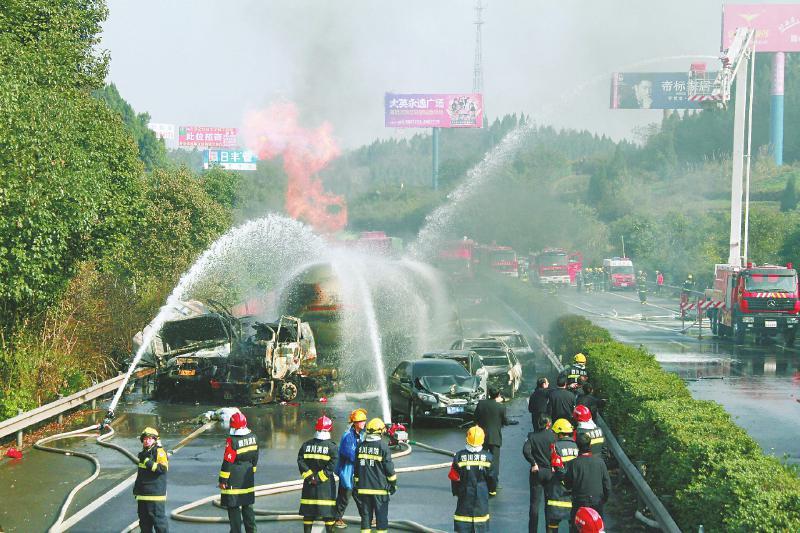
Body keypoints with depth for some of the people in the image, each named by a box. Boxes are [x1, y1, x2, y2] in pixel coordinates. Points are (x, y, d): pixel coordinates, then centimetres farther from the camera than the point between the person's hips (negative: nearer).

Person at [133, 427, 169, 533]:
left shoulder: (159, 452, -7)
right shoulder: (143, 453, 20)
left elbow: (163, 468, -22)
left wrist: (148, 462, -23)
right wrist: (136, 489, 27)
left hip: (155, 493, -9)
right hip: (142, 494, 9)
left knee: (158, 518, -9)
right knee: (144, 520, 12)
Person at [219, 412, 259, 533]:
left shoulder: (232, 441, -19)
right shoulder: (253, 437, 0)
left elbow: (227, 462, -17)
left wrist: (222, 480, -10)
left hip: (234, 479, -6)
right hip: (248, 479, 6)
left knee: (233, 506, 1)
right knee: (247, 505, 17)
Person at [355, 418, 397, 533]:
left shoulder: (361, 446, 4)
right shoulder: (382, 446, -10)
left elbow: (356, 468, 11)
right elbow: (389, 468, -8)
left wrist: (357, 484, 20)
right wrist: (393, 483, 4)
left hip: (363, 488, 4)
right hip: (380, 488, -4)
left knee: (365, 515, 10)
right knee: (381, 515, 3)